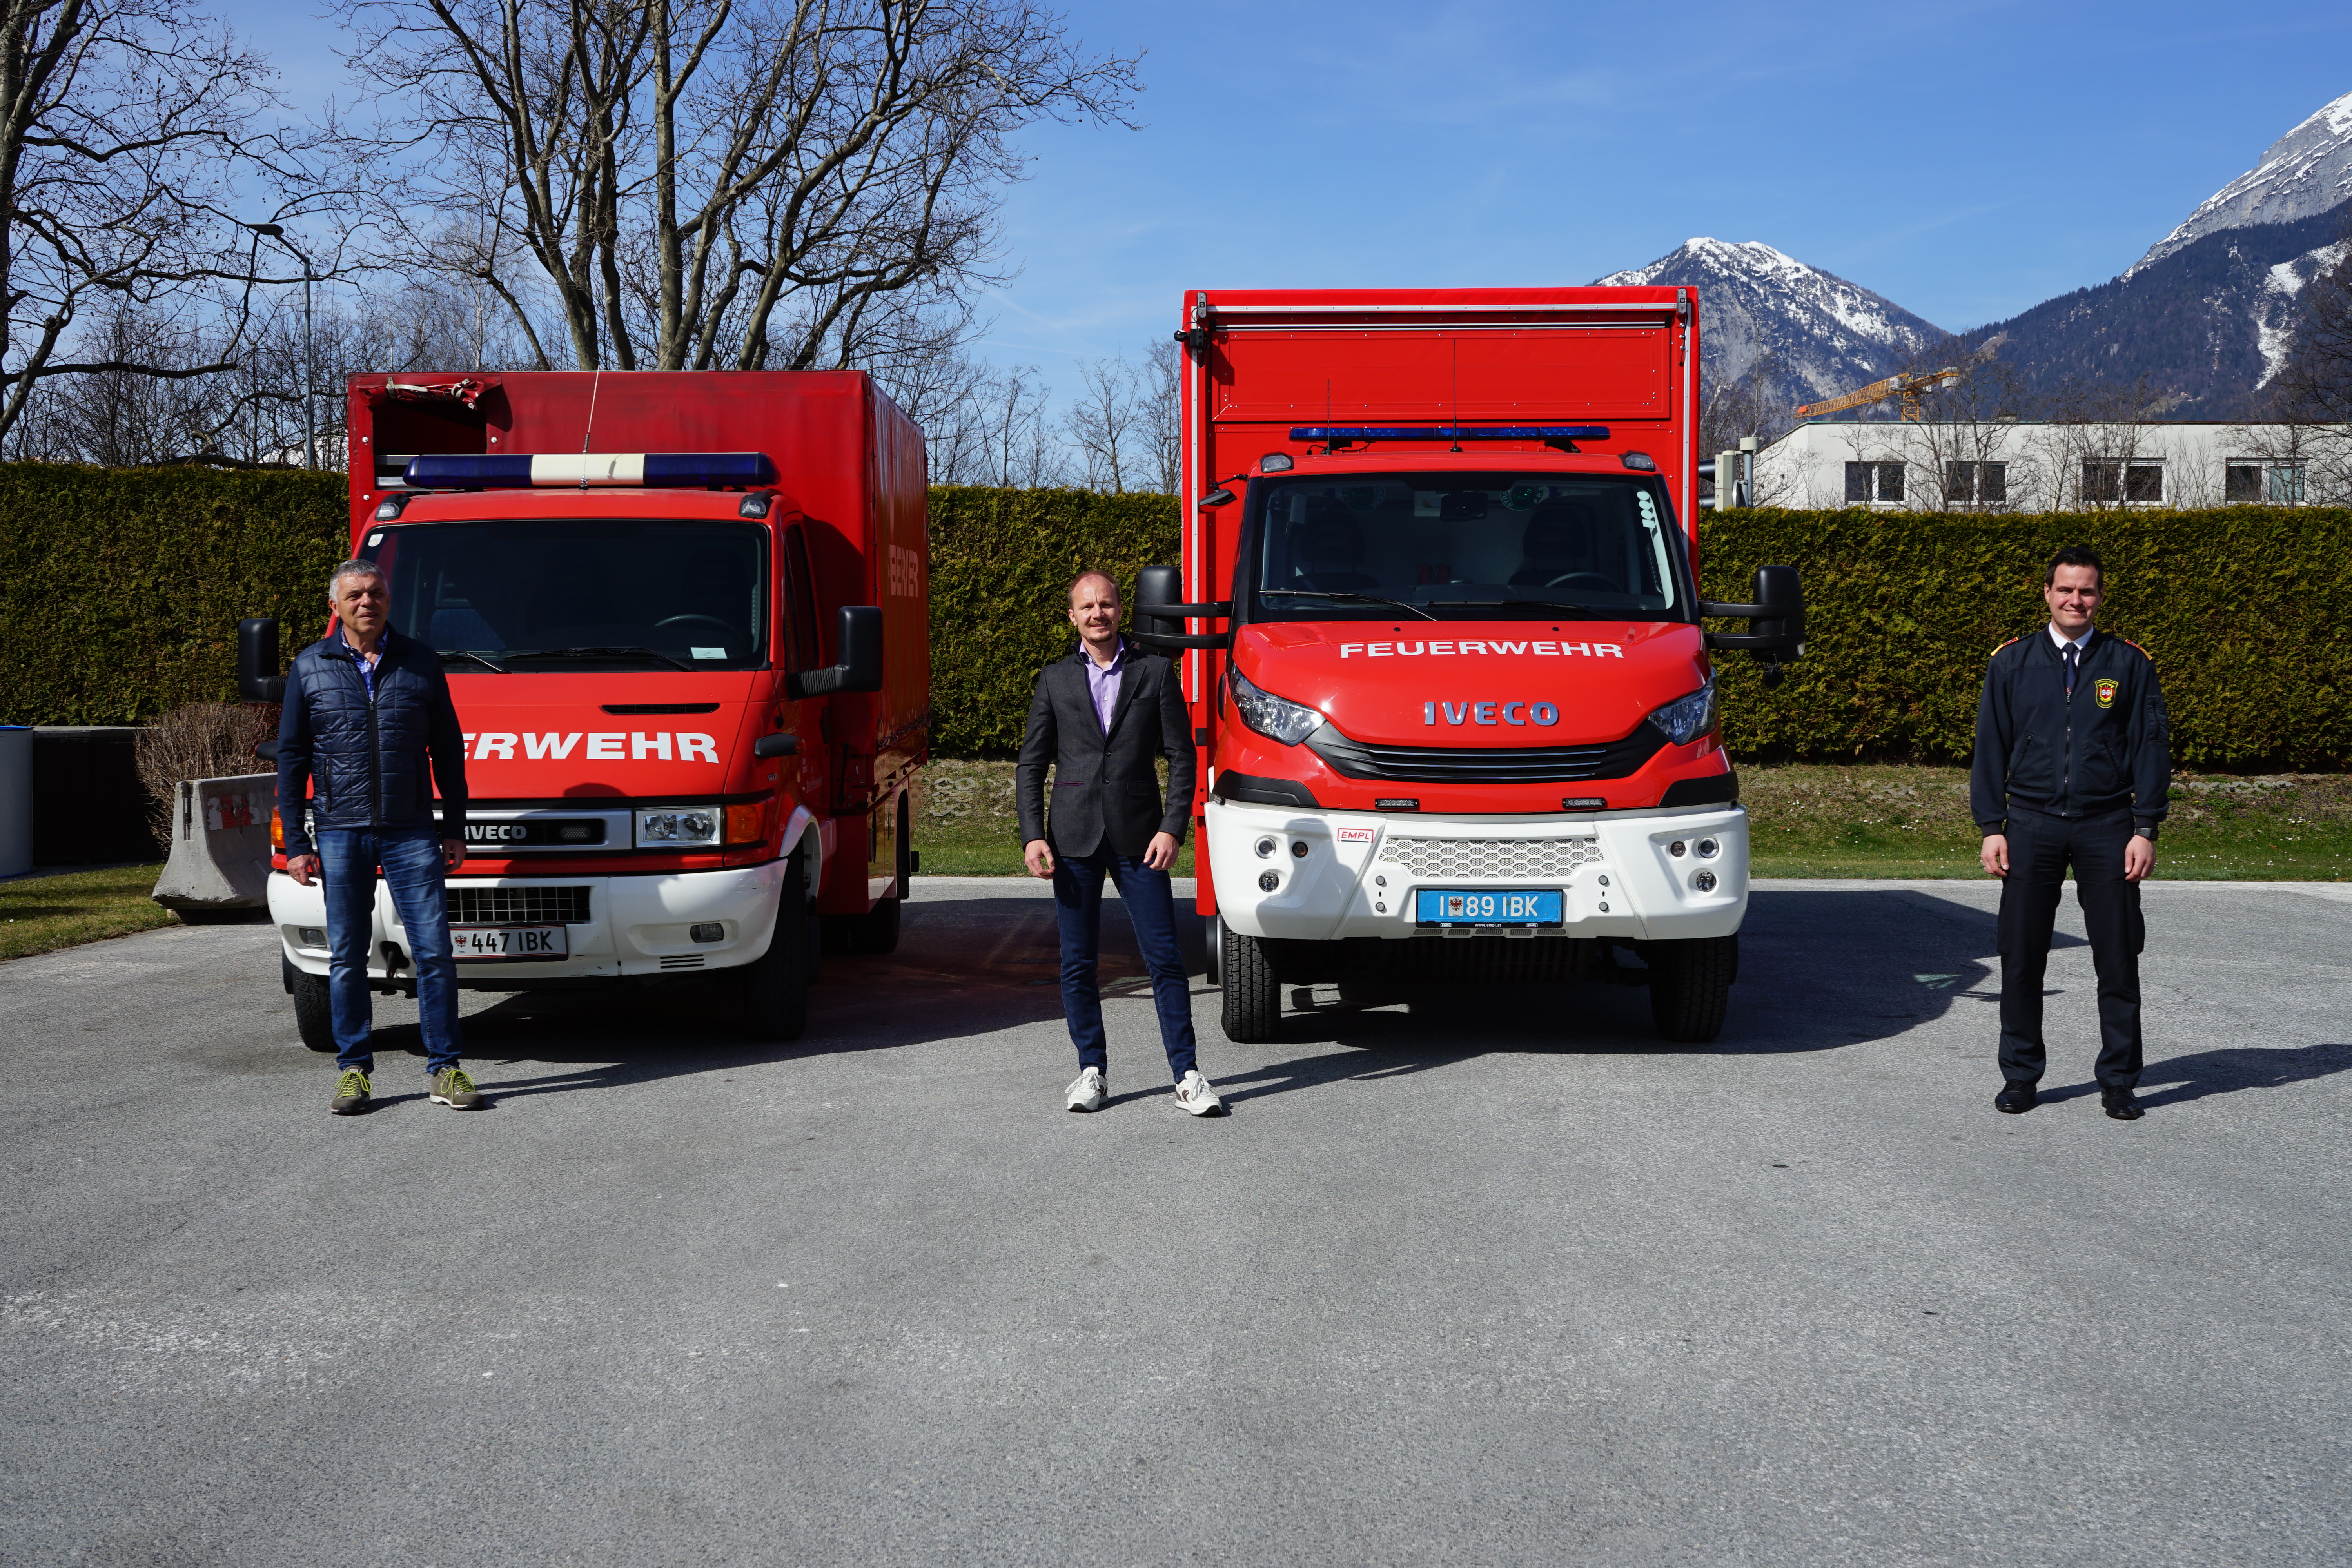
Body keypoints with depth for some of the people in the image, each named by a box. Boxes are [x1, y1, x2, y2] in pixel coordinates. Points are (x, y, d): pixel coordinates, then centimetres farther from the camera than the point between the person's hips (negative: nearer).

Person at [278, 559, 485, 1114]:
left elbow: (447, 750, 11)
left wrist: (454, 829, 6)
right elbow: (291, 757, 8)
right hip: (340, 832, 0)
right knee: (346, 957, 5)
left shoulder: (421, 663, 7)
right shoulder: (310, 668, 6)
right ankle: (353, 1069, 16)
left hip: (411, 831, 0)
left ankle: (444, 1068, 5)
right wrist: (295, 843, 2)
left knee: (434, 951, -3)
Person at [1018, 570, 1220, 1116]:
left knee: (1164, 958, -3)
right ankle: (1092, 1071, 16)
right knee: (1077, 963, 4)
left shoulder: (1155, 671, 6)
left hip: (1138, 836, -1)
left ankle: (1187, 1075, 3)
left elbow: (1181, 757, 4)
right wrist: (1032, 835, -3)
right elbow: (1030, 764, 9)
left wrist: (1172, 827, -7)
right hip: (1073, 837, 1)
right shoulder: (1055, 680, 10)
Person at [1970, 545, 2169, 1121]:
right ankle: (2020, 1075, 16)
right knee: (2021, 959, 3)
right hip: (2031, 822, 0)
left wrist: (2145, 829, -3)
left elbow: (2150, 746, 5)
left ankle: (2119, 1081, 13)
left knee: (2118, 959, 2)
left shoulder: (2130, 663, 5)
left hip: (2106, 825, 0)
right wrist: (1991, 826, 1)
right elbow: (1990, 747, 8)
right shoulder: (2011, 662, 7)